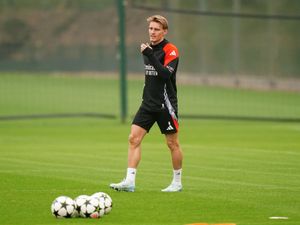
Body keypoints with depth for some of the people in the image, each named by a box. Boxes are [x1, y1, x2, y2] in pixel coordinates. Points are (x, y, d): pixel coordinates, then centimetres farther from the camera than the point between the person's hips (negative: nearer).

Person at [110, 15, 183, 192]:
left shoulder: (170, 50, -11)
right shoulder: (149, 48, 12)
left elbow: (166, 74, -26)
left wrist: (150, 55, -30)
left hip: (165, 104, -7)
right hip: (148, 103, 7)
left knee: (172, 143, 4)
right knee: (134, 138, -6)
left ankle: (177, 182, 18)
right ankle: (130, 182, -9)